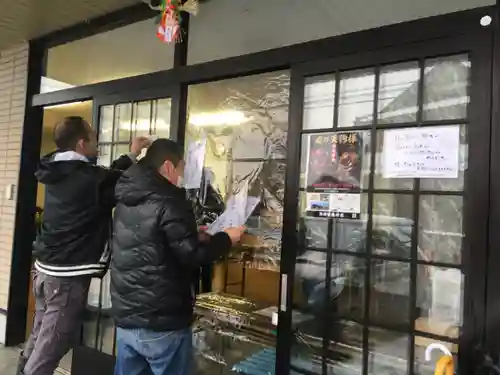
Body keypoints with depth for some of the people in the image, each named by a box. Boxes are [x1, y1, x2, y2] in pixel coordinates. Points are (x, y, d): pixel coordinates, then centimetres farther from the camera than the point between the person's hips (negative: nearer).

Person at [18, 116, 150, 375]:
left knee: (39, 338, 21)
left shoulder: (56, 173, 6)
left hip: (45, 268, 9)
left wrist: (130, 156, 20)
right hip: (68, 275, -9)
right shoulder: (89, 178, -19)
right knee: (51, 347, 2)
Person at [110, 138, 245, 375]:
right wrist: (226, 239, -4)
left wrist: (193, 236, 15)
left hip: (125, 318, 8)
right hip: (162, 323, -7)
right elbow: (192, 257, -18)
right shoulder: (169, 203, -17)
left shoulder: (125, 201, 9)